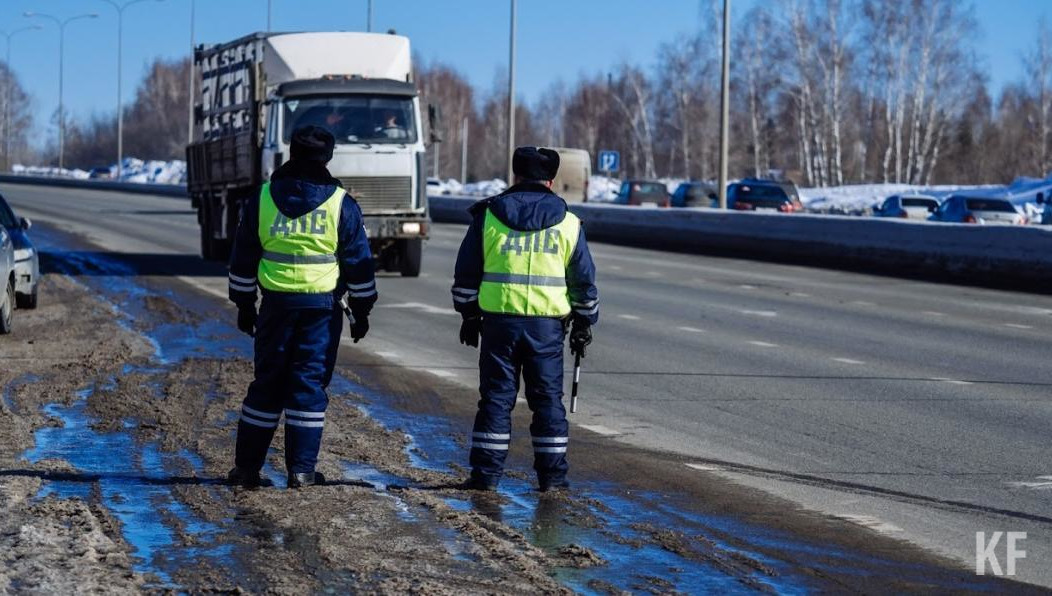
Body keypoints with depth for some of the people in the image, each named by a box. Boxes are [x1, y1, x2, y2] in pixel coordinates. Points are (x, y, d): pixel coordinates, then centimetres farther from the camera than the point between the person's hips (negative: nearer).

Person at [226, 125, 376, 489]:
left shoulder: (262, 200, 4)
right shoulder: (341, 205, -2)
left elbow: (243, 259, 8)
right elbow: (359, 263, 1)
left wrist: (244, 305, 16)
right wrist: (361, 310, 9)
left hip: (276, 304, 2)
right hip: (322, 308, -2)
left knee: (267, 383, 10)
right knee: (310, 384, 2)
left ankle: (246, 466, 11)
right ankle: (301, 470, 0)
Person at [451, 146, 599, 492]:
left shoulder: (488, 217, 3)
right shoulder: (568, 223, 4)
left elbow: (467, 273, 6)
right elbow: (584, 279, 8)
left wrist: (469, 315, 15)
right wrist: (584, 323, 17)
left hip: (499, 321, 0)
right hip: (547, 325, 0)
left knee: (496, 397, 5)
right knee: (547, 399, 7)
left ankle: (486, 473, 4)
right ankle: (552, 474, 8)